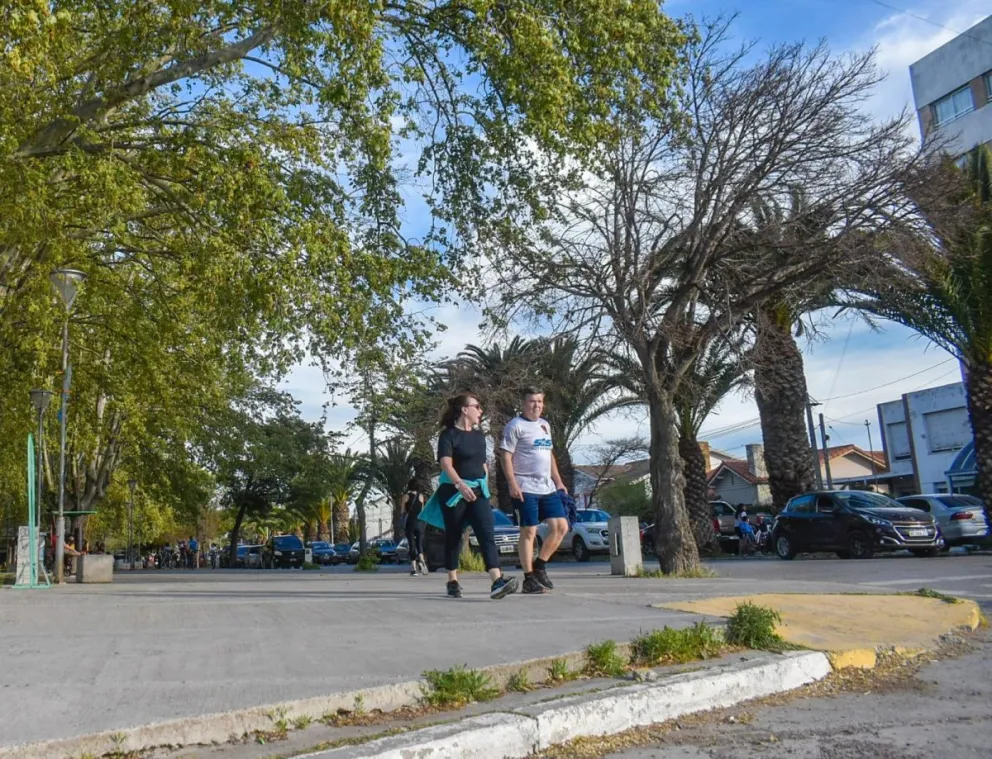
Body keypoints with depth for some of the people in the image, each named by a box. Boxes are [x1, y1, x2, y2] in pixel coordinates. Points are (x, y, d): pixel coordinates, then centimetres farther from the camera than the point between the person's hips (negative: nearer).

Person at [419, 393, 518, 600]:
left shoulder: (479, 435, 14)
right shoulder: (449, 435, -7)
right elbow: (446, 464, -19)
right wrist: (460, 485, -32)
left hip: (477, 492, 5)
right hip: (454, 492, -5)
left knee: (487, 534, -11)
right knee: (454, 537, 6)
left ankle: (497, 582, -22)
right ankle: (452, 582, 20)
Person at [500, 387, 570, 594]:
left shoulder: (545, 425, 17)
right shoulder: (516, 426, -5)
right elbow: (506, 456, -10)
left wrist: (558, 482, 18)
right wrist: (513, 485, -18)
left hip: (548, 488, 7)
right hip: (525, 489, -7)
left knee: (561, 526, 2)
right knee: (529, 532, -4)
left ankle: (540, 565, 17)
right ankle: (529, 579, 5)